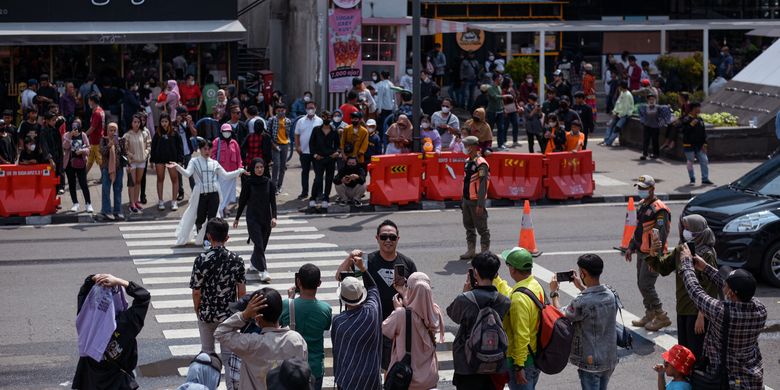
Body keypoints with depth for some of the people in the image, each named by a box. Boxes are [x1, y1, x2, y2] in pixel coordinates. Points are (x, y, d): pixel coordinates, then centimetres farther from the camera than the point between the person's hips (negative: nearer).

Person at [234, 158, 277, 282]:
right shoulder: (248, 183, -5)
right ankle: (263, 271, -13)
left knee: (263, 244, 11)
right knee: (259, 244, -11)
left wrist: (274, 217, -13)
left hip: (266, 218, 3)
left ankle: (254, 263, 36)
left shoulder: (269, 183, 1)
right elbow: (242, 201, 2)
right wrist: (237, 218, 7)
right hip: (252, 218, -3)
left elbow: (273, 201, 0)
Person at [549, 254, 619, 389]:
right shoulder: (611, 295, -4)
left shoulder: (581, 302, -26)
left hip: (590, 362, -6)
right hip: (610, 359, 6)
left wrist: (554, 292, 4)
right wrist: (581, 287, 23)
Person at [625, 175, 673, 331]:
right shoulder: (641, 205, 12)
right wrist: (631, 247, 21)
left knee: (646, 285, -11)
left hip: (652, 254, -10)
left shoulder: (659, 209, -18)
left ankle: (662, 317, -1)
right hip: (641, 253, 10)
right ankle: (650, 315, 27)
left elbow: (662, 234, -23)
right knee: (641, 285, 14)